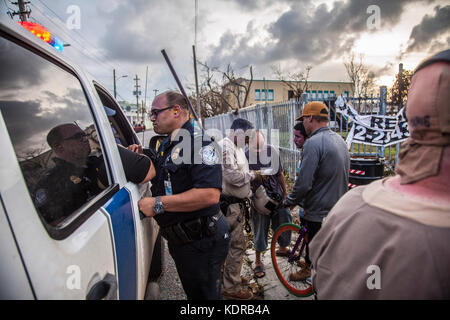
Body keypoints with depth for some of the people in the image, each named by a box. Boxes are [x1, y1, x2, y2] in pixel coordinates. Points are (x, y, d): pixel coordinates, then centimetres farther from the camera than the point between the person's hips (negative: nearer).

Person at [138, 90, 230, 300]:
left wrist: (158, 204, -27)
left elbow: (210, 194, -32)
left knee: (204, 295, 8)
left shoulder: (199, 143, -19)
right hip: (177, 241, 9)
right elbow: (157, 178, 25)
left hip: (201, 242, -9)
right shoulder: (165, 147, 11)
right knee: (191, 293, 25)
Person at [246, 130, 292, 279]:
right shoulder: (246, 156, -16)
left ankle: (282, 249, 46)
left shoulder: (271, 151, -5)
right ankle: (258, 262, 28)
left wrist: (285, 193, 13)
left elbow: (280, 174, 8)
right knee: (260, 230, 7)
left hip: (277, 197, 4)